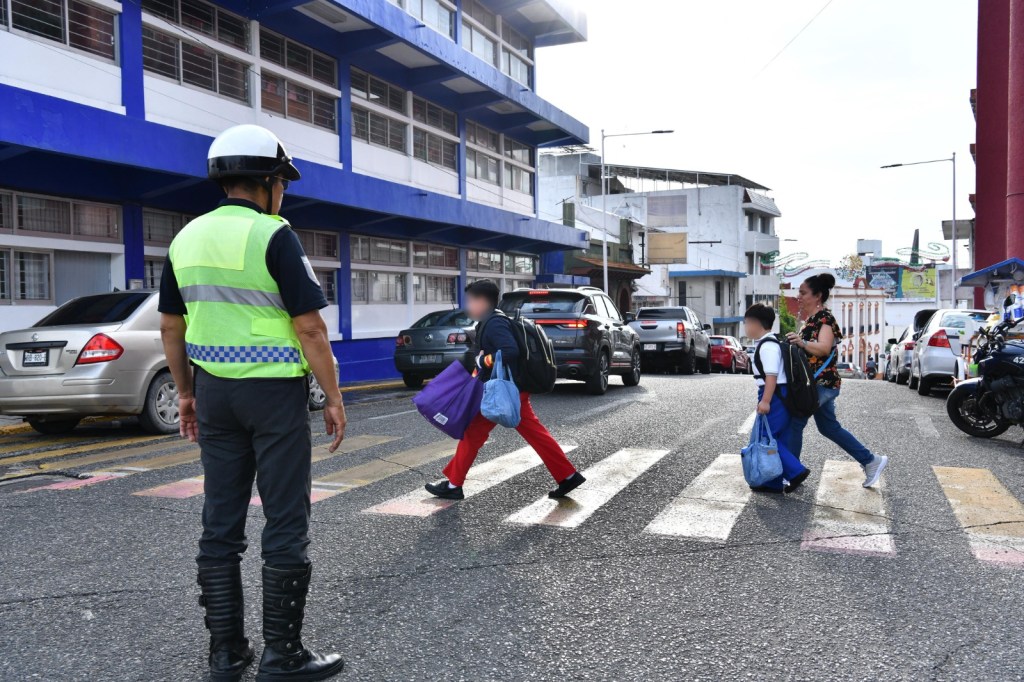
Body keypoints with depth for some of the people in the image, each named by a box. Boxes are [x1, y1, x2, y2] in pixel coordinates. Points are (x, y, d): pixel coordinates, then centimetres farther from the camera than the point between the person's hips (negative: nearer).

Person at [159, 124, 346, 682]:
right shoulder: (273, 236, -12)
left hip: (214, 392, 7)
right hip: (274, 391, -6)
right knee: (286, 524, 2)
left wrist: (186, 394, 21)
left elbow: (171, 327, 13)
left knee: (221, 524, 11)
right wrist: (334, 399, -8)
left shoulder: (187, 239, 9)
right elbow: (309, 327, -15)